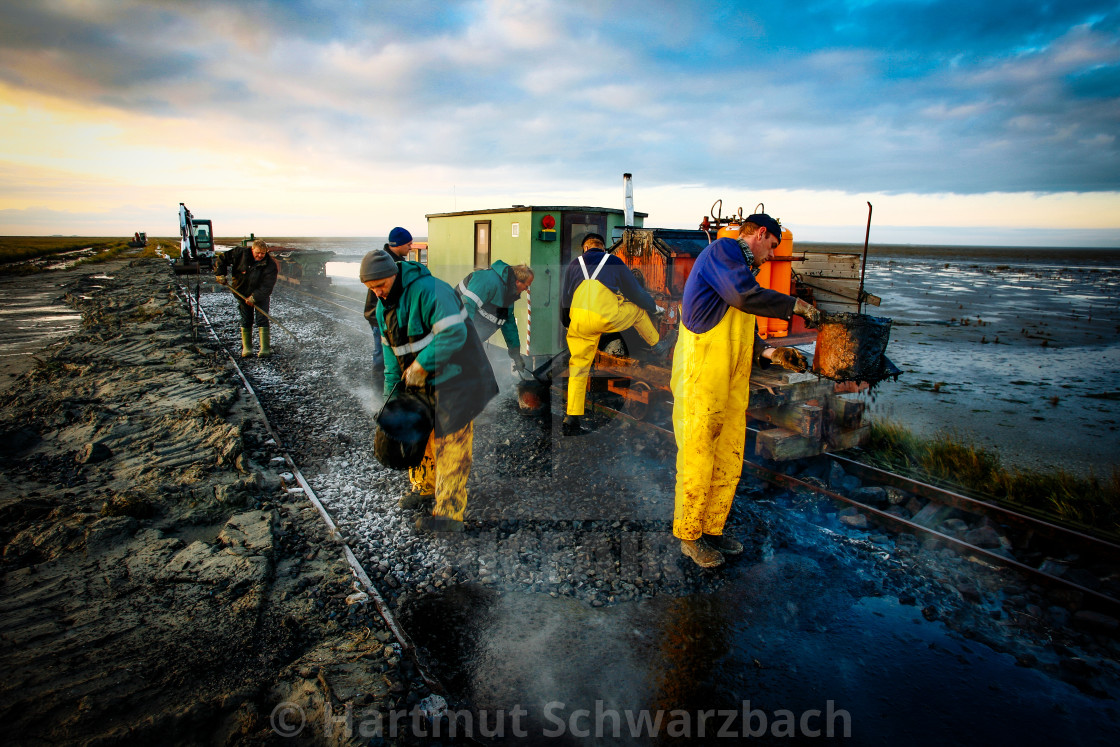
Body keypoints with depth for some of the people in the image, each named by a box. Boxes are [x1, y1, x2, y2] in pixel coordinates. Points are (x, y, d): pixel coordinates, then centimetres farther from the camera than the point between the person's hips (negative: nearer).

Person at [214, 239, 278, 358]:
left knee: (262, 320, -11)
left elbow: (267, 286, -22)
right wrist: (220, 274, -7)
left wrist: (255, 297, -30)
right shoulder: (240, 253, -11)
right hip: (243, 293, 2)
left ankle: (265, 348, -11)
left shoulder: (270, 265, -18)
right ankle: (246, 347, 14)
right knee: (246, 321, 4)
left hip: (261, 295, -2)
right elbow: (222, 258, 1)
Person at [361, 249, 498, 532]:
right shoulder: (383, 306, 7)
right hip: (421, 381, 9)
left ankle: (449, 513, 0)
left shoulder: (428, 290, -22)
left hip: (454, 378, -9)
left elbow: (454, 334, -30)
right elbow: (391, 352, 15)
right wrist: (392, 392, 11)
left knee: (449, 443, -7)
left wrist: (420, 364, -24)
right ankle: (424, 487, 40)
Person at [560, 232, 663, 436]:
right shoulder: (614, 262, 18)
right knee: (638, 309, 27)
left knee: (578, 365, 12)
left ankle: (571, 420, 10)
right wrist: (653, 307, 40)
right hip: (605, 317, -2)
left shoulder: (574, 264, 24)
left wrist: (567, 323, 40)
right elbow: (635, 292, 23)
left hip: (578, 320, 3)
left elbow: (564, 299, 26)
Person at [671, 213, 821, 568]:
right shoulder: (723, 249, -2)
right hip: (700, 380, -10)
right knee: (697, 460, -1)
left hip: (731, 386, 10)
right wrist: (795, 305, -7)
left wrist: (772, 354, 10)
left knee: (728, 462, 12)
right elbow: (746, 295, -20)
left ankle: (712, 529, 27)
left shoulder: (738, 268, 26)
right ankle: (689, 535, 13)